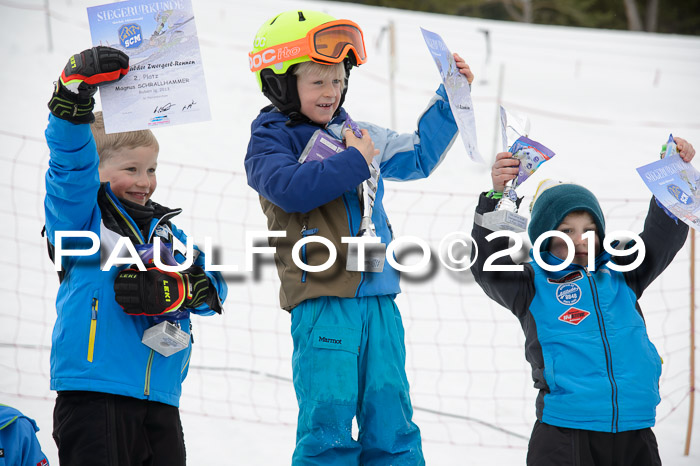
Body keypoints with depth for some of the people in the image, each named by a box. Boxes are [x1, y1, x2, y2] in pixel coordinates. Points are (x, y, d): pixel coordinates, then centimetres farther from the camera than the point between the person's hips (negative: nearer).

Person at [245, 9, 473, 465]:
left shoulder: (360, 137, 18)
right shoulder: (269, 143, 0)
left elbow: (419, 157, 30)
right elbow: (291, 187, -20)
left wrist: (449, 99, 22)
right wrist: (353, 163, -11)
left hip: (379, 301, 6)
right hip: (322, 302, -6)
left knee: (391, 420, 7)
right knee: (328, 423, -9)